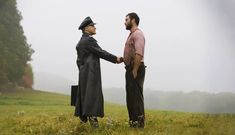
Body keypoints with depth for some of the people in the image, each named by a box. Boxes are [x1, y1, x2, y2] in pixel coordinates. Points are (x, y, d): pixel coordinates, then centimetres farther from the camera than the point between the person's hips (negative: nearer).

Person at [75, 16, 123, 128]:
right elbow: (101, 53, -14)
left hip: (84, 72, 9)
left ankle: (83, 118, 14)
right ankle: (92, 117, -16)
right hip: (91, 72, -9)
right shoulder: (89, 40, -11)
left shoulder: (80, 42, 18)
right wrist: (116, 59, -7)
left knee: (84, 94, 10)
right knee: (93, 94, -11)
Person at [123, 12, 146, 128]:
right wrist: (122, 59, 8)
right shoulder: (131, 34, 20)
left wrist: (135, 70, -24)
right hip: (130, 69, 10)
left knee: (136, 95, -9)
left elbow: (139, 54, -24)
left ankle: (139, 122, -5)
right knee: (130, 95, 14)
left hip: (136, 69, -10)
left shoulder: (138, 34, -12)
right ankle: (133, 121, 21)